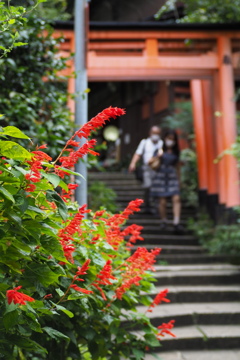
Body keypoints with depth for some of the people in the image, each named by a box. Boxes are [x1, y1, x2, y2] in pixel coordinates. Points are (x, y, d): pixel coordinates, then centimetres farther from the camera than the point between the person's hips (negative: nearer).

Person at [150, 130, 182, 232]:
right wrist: (157, 156, -13)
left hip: (172, 178, 2)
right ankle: (163, 220, 16)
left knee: (176, 198, -13)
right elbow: (150, 162, 5)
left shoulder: (175, 153, 12)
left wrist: (178, 180, 19)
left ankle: (176, 222, -15)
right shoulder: (160, 151, 5)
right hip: (161, 177, -2)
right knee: (162, 201, -3)